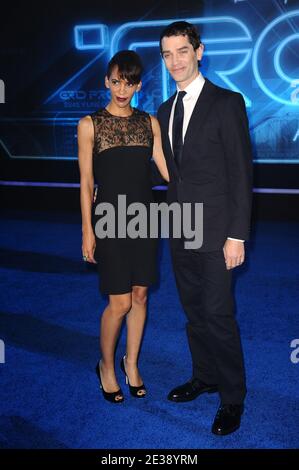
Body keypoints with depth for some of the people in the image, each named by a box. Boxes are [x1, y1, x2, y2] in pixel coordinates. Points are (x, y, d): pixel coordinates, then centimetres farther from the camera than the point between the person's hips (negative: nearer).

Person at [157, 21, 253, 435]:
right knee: (194, 312, 16)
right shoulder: (165, 111, 12)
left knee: (218, 315, -3)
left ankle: (233, 398, 14)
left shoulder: (227, 103, -8)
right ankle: (205, 377, 34)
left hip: (215, 232, -6)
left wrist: (237, 235, -16)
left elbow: (241, 172, -12)